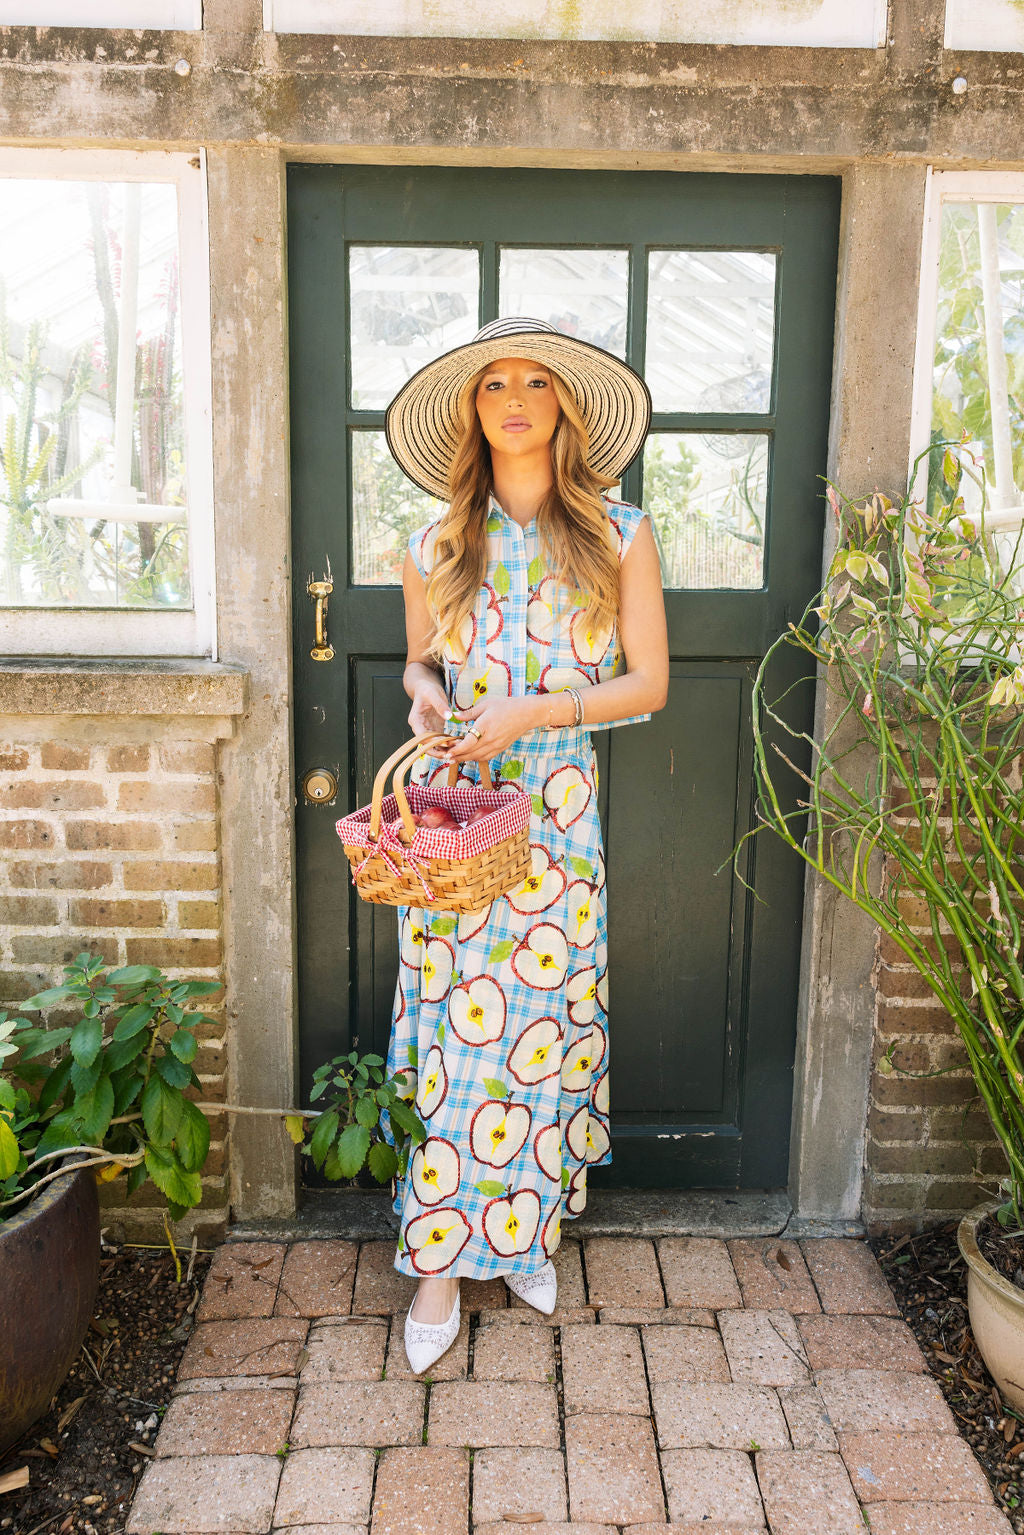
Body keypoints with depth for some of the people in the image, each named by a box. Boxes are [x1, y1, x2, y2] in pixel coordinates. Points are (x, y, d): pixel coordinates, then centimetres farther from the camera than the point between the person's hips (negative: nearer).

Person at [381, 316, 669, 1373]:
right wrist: (423, 691, -6)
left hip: (558, 804, 0)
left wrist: (533, 709, -14)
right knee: (450, 1025, 1)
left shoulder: (618, 536, 0)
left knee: (541, 1018, 6)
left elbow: (648, 684, -1)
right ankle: (442, 1257, 13)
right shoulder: (436, 548, 5)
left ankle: (524, 1229, 27)